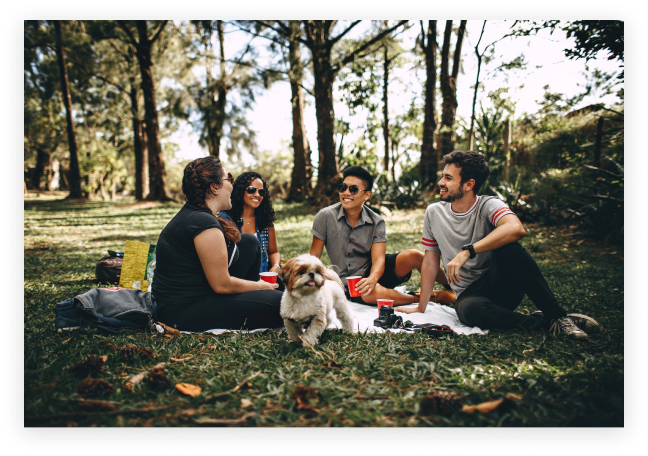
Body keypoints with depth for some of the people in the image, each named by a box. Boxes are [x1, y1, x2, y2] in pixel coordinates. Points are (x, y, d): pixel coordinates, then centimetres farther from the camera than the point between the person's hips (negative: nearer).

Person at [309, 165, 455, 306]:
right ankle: (435, 296, -20)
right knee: (373, 293, -38)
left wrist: (372, 278, -37)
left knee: (413, 256, -24)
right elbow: (314, 255, -4)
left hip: (373, 271, 2)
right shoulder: (325, 216, -9)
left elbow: (378, 258, -16)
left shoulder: (376, 222, -5)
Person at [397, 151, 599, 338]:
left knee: (509, 248, -33)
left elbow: (516, 229, -34)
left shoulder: (488, 205, -10)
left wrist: (467, 252, -37)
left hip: (503, 286, -1)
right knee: (470, 310, -37)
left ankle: (557, 315, -18)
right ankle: (542, 321, -15)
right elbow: (430, 262, 9)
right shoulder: (434, 213, 3)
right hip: (469, 294, 2)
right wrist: (421, 308, 9)